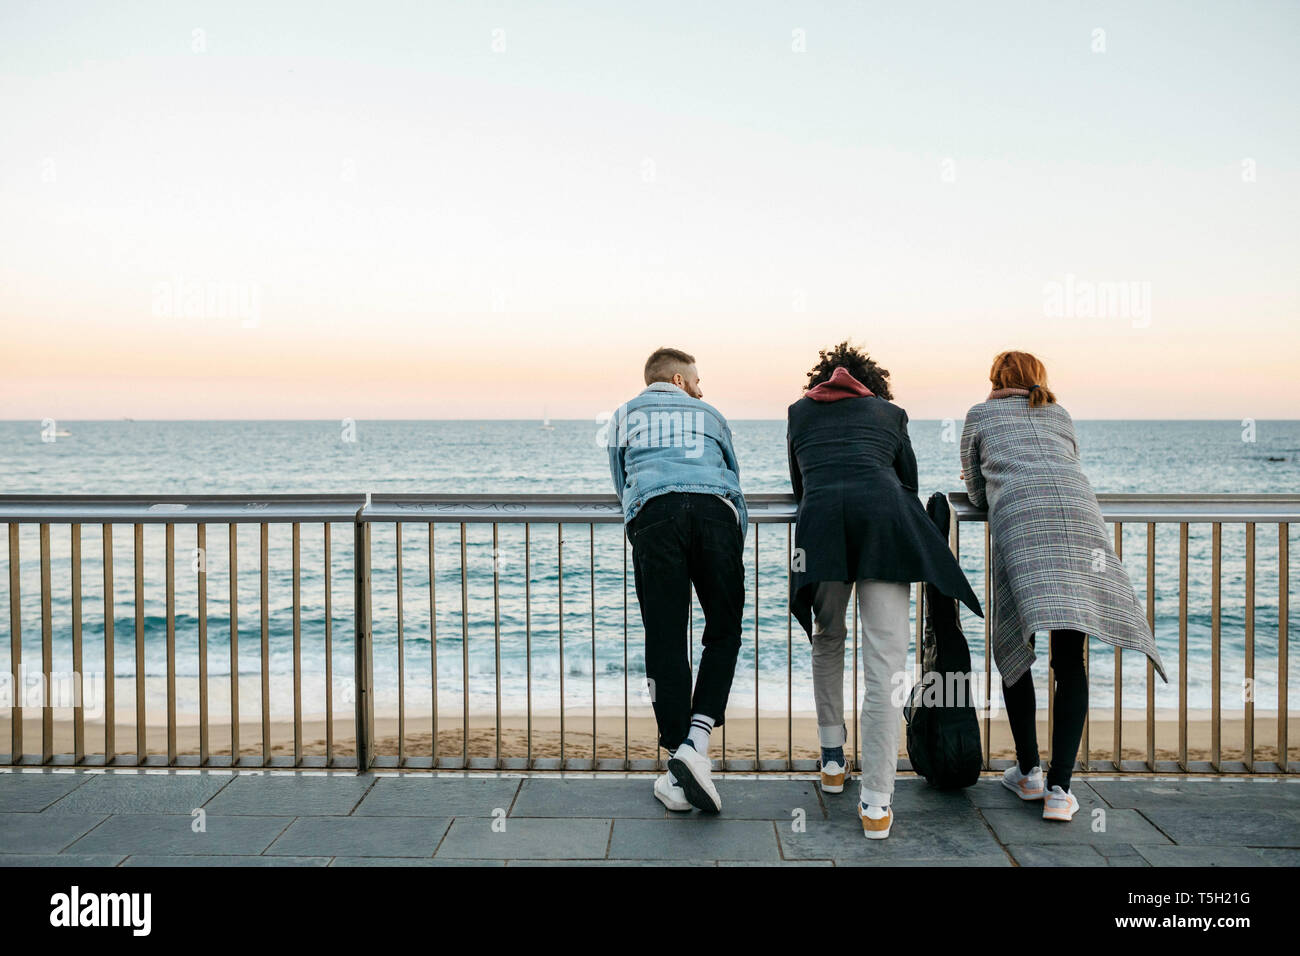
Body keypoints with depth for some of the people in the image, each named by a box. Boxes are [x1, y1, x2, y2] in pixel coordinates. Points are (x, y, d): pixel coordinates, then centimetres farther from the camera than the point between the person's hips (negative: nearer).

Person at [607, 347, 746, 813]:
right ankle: (695, 743, -9)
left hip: (653, 515, 0)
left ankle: (679, 777, 0)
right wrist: (734, 552, 46)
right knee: (724, 634, 9)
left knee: (665, 643, 0)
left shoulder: (624, 415, 31)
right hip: (715, 512, 0)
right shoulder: (708, 414, 31)